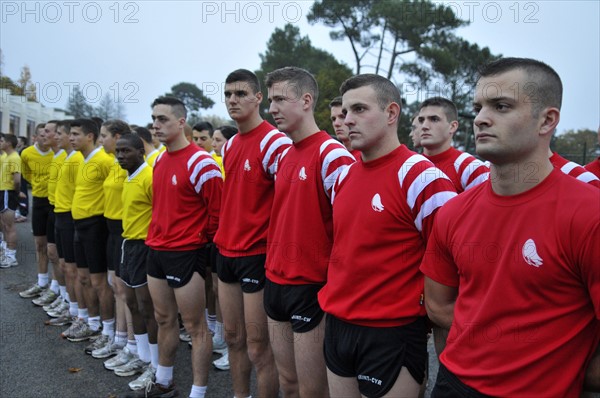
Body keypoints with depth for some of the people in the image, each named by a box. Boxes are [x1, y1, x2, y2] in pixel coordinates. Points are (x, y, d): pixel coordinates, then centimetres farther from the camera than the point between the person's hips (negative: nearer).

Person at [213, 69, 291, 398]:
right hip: (226, 251, 8)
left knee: (258, 347, 1)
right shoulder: (229, 145, 11)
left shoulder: (274, 142, -15)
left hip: (257, 254, -8)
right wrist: (224, 235, 17)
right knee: (233, 337, 18)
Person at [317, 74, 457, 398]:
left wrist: (417, 307, -6)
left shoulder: (420, 177, -16)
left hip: (390, 335, -7)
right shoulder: (344, 176, 7)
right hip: (336, 326, 7)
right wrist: (336, 295, 15)